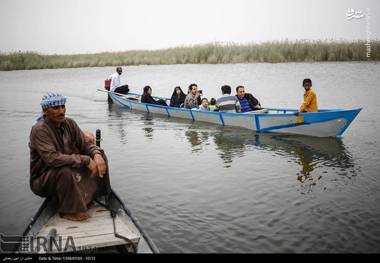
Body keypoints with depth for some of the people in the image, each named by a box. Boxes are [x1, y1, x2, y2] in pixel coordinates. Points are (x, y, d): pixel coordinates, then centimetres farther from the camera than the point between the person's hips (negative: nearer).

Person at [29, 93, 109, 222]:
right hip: (42, 180, -7)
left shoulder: (69, 123, -2)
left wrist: (96, 153, -26)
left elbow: (85, 143, -2)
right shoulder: (39, 130, -23)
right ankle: (69, 211, -17)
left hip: (71, 170, 7)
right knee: (65, 170, -39)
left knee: (99, 156, -6)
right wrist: (85, 160, -35)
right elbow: (52, 158, -34)